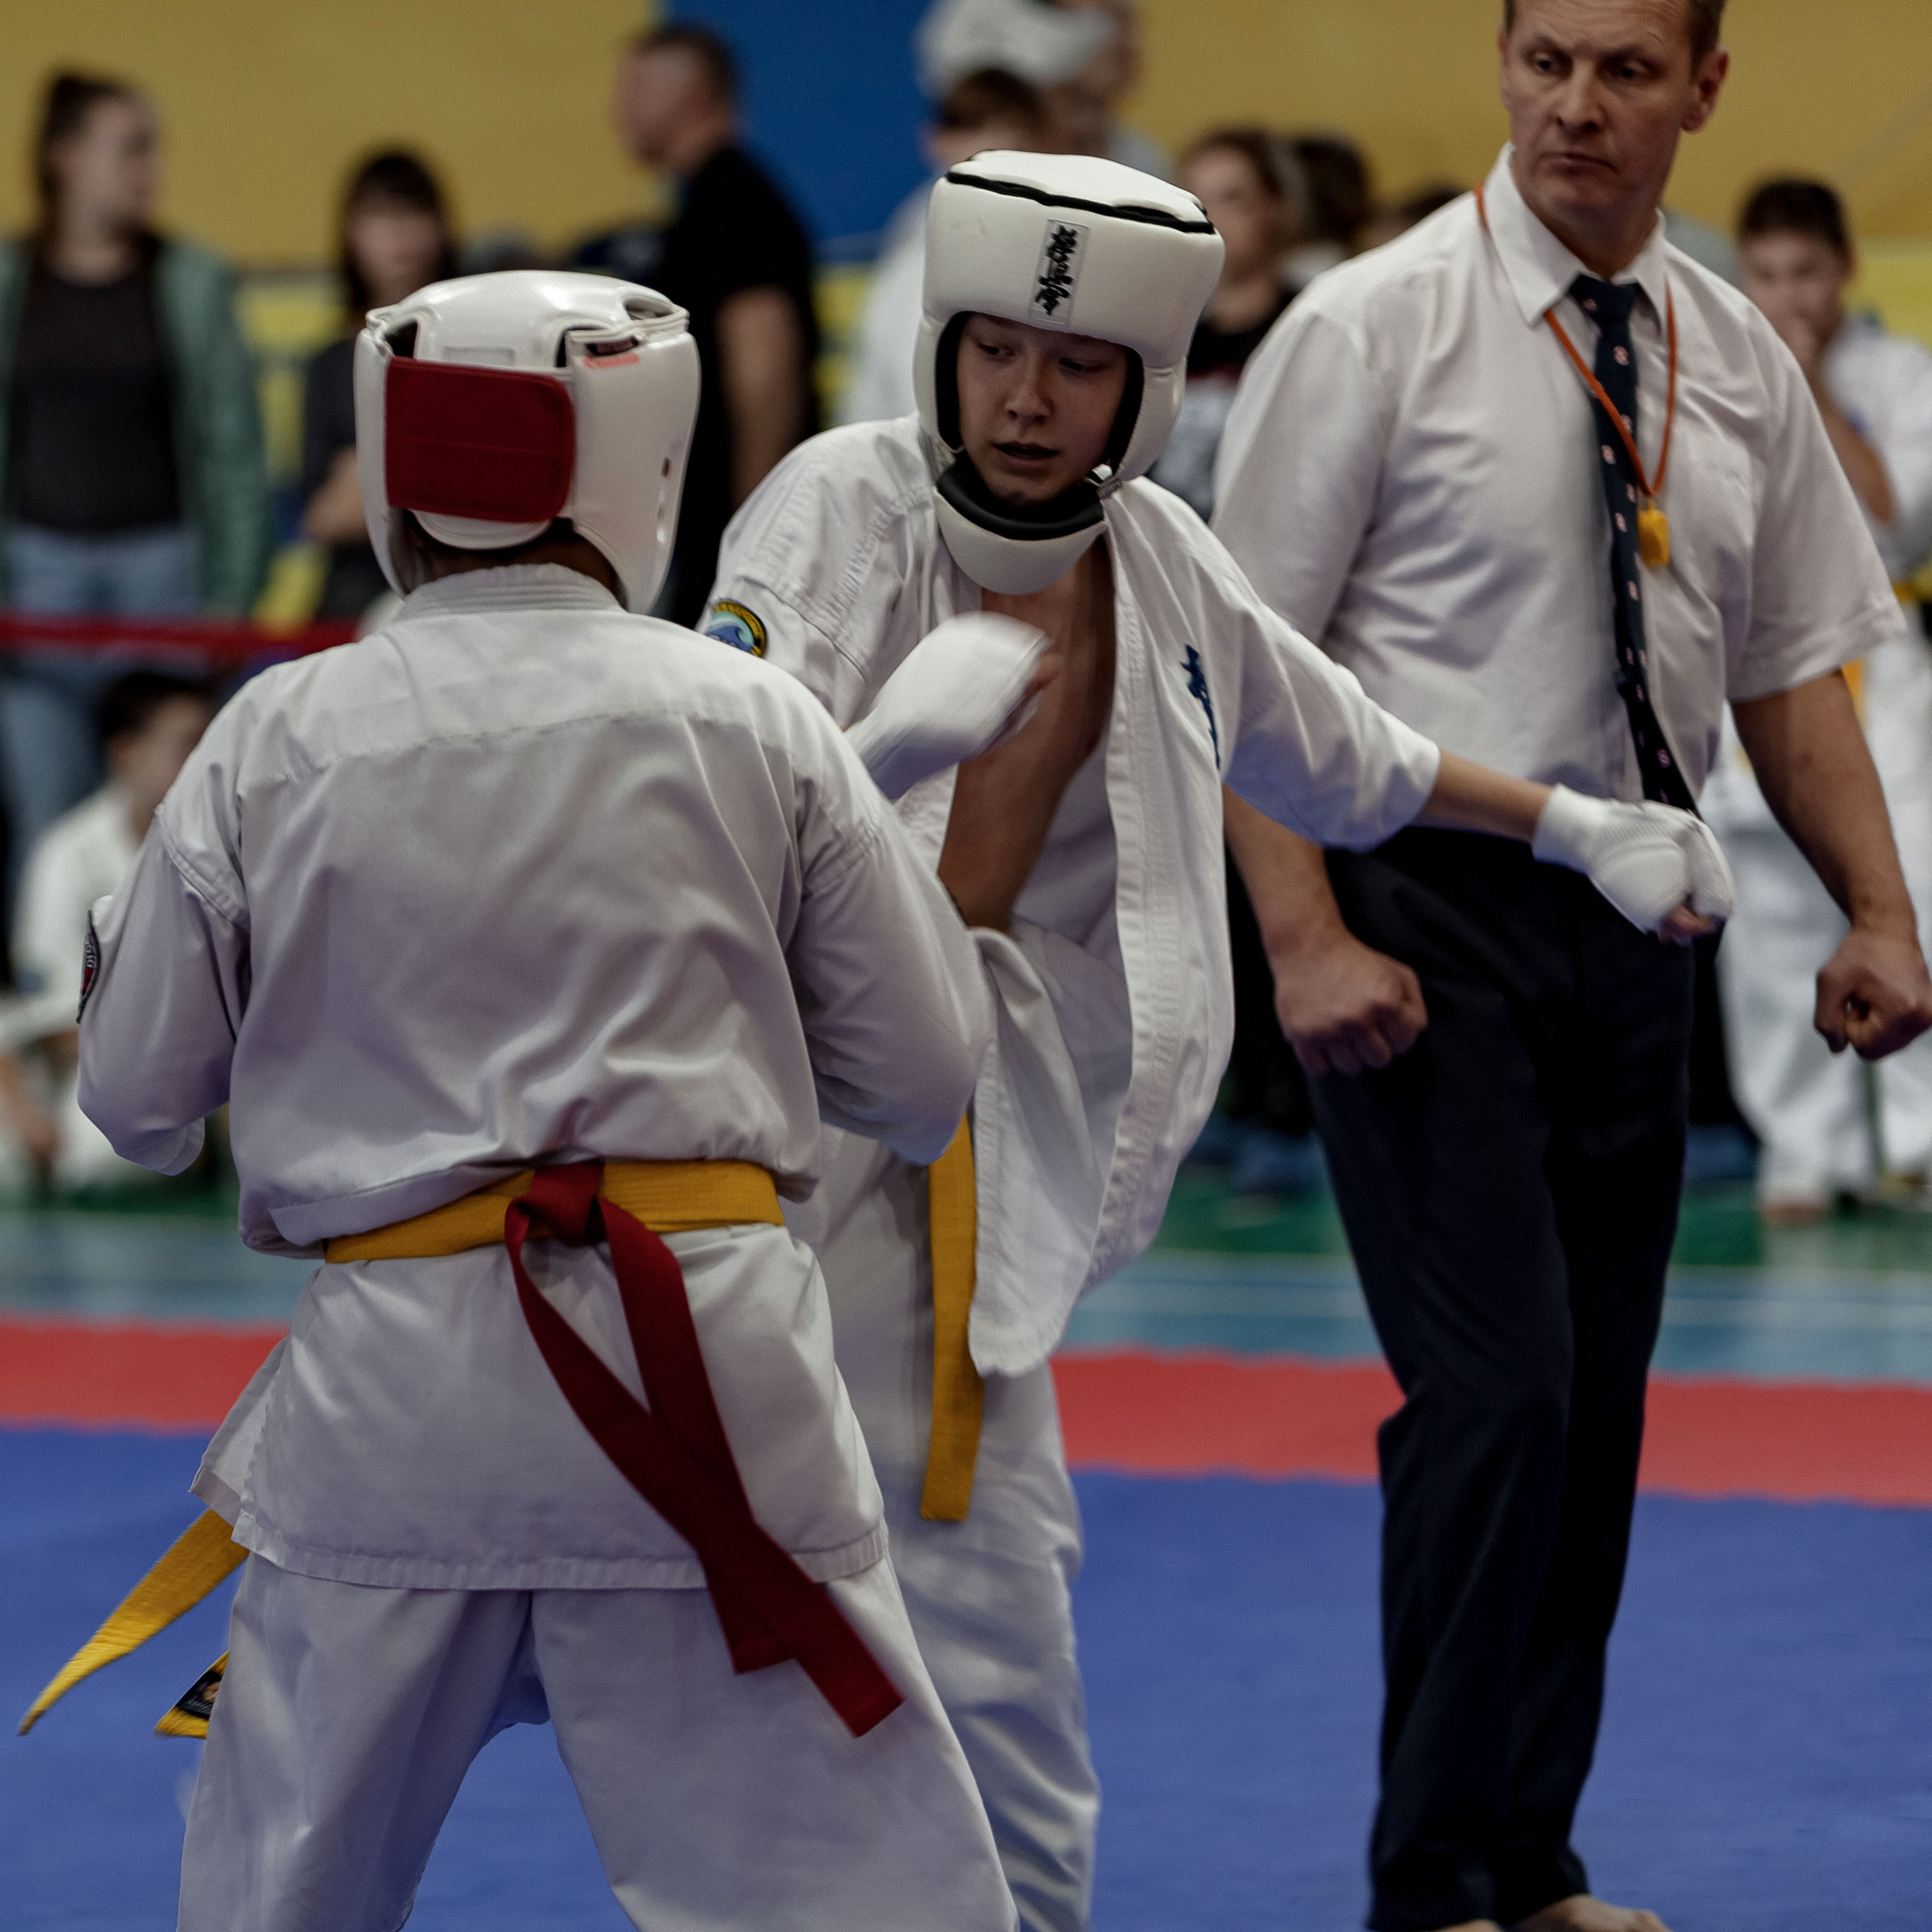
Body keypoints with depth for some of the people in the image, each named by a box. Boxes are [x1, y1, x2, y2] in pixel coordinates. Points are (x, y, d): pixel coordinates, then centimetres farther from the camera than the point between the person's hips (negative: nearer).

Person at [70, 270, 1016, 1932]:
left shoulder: (274, 742, -1)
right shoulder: (749, 721, -1)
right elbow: (927, 1076, 4)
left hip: (391, 1382, 1)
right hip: (700, 1370, -1)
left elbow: (141, 1103, 6)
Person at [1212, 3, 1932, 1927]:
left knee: (1597, 1406, 11)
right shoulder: (1376, 327, -8)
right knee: (1497, 1392, -12)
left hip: (1632, 921, 6)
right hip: (1429, 913, -6)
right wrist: (1307, 941, -18)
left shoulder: (1736, 361, 8)